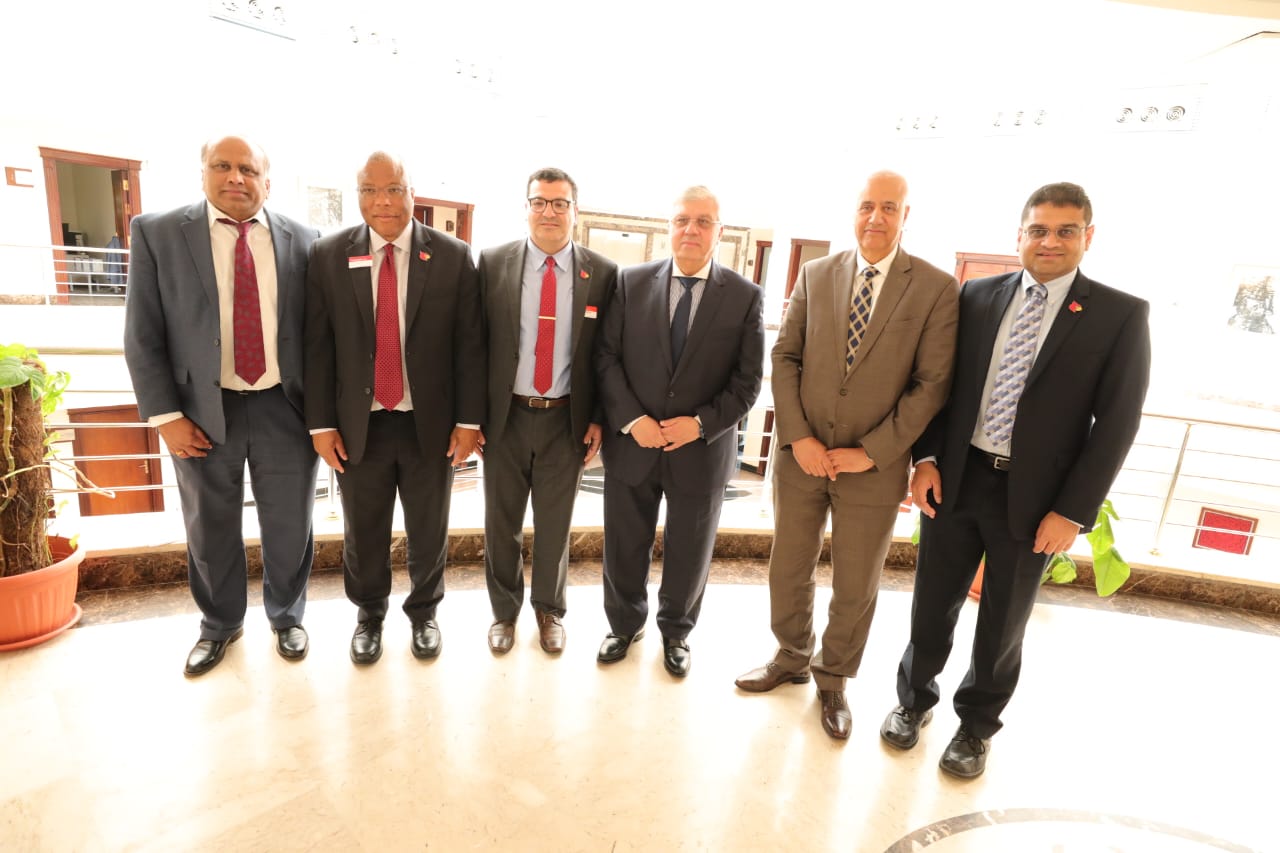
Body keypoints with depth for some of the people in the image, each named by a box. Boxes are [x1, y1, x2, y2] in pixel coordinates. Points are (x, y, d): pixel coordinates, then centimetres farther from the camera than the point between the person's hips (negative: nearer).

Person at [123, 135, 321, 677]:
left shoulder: (301, 240, 2)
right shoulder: (157, 233, 0)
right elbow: (142, 335, -1)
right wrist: (166, 416, -7)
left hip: (284, 408, 0)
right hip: (204, 412, 0)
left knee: (289, 528, 12)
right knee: (210, 531, 16)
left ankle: (286, 617, 37)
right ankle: (219, 625, 40)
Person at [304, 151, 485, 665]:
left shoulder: (452, 256, -3)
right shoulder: (328, 255, 0)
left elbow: (469, 343, -4)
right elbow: (317, 345, 0)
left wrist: (468, 419, -6)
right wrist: (321, 423, -3)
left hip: (431, 423, 0)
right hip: (359, 424, 1)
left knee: (429, 530, 15)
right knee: (363, 532, 16)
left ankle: (423, 612, 39)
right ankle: (369, 614, 41)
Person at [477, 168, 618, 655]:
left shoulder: (603, 273, -3)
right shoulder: (493, 263, -2)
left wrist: (599, 419, -2)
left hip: (568, 421, 0)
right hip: (505, 415, 1)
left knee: (555, 523, 14)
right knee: (501, 522, 14)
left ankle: (549, 609, 38)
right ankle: (504, 610, 38)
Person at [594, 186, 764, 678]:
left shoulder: (745, 296, -3)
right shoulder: (631, 282, -1)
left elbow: (748, 381, -4)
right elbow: (606, 357, -3)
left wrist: (701, 423, -16)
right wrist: (631, 419, -14)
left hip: (701, 450, 0)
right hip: (631, 443, 1)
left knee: (689, 552, 17)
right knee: (624, 547, 16)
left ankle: (676, 632, 43)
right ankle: (625, 624, 43)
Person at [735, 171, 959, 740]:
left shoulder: (937, 289, -5)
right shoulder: (815, 275, 4)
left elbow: (932, 384, -8)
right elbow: (785, 358, 1)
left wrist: (871, 453, -13)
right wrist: (798, 437, -10)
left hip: (874, 467, -2)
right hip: (801, 455, 3)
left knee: (856, 587, 12)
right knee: (788, 571, 16)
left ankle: (833, 680, 38)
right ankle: (791, 659, 42)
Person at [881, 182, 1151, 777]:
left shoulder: (1121, 315, -3)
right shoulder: (977, 297, 4)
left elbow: (1117, 423, -6)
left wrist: (1073, 511, -10)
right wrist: (926, 458, -4)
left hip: (1033, 498, -2)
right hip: (956, 479, 2)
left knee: (1002, 623, 14)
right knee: (932, 604, 14)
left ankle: (976, 725, 38)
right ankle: (914, 699, 39)